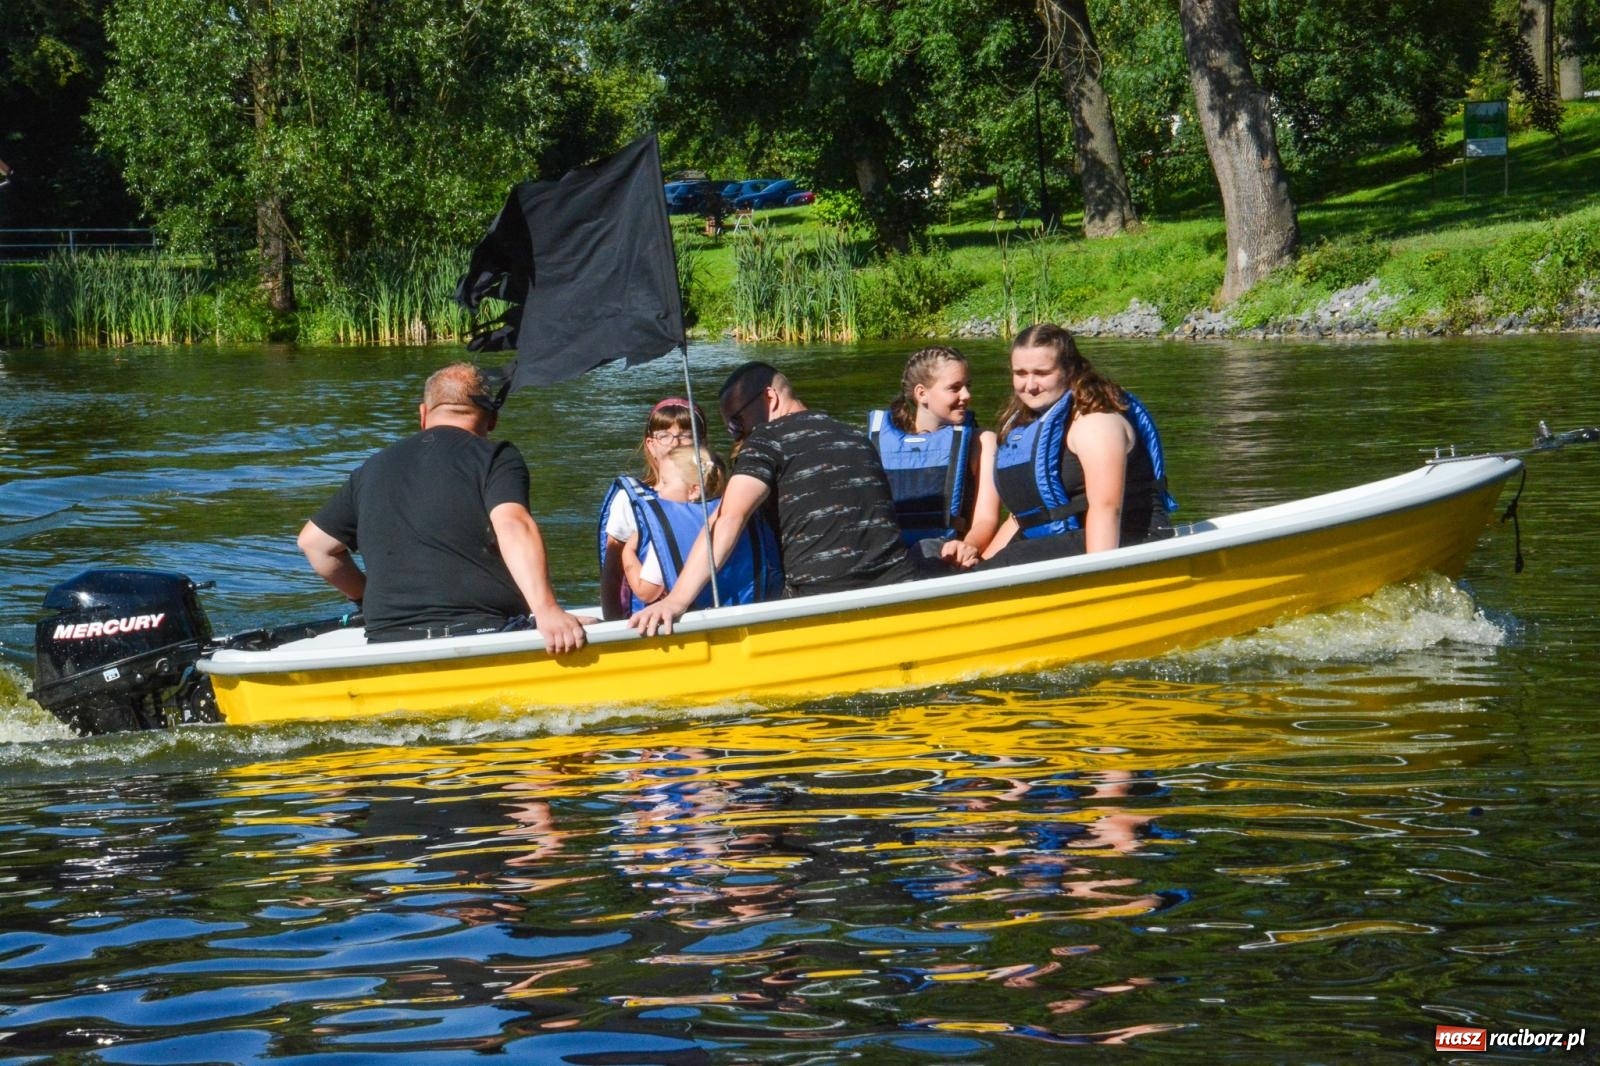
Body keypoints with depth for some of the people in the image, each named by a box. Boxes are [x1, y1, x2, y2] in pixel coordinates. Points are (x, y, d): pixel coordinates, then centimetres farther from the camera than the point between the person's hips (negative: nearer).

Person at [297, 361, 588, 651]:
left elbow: (313, 542, 28)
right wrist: (546, 610, -25)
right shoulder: (496, 457, 6)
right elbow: (513, 526, -13)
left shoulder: (374, 469, 20)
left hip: (387, 638, 4)